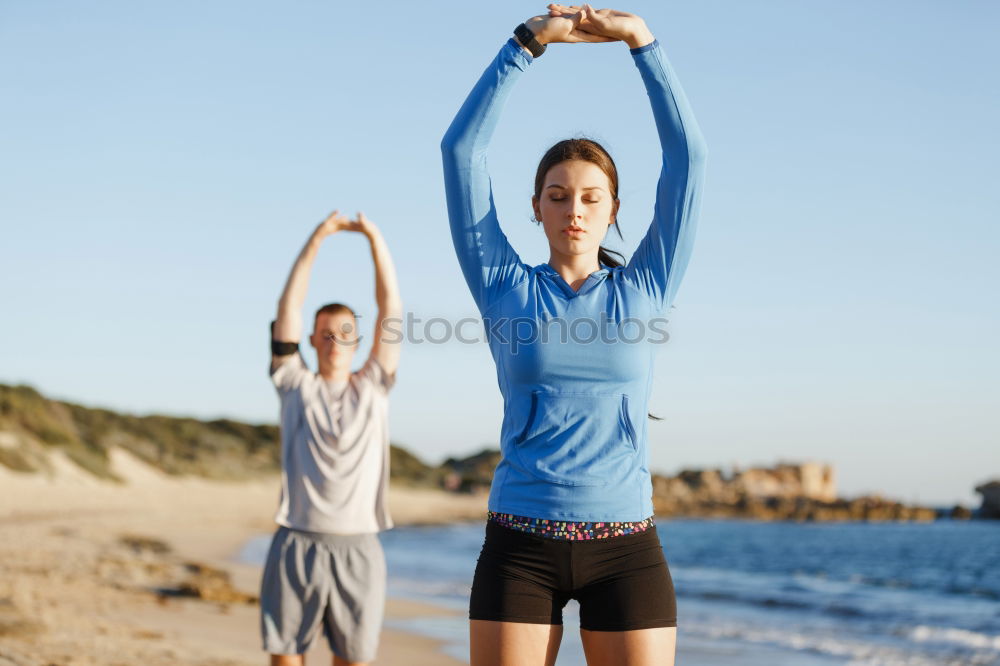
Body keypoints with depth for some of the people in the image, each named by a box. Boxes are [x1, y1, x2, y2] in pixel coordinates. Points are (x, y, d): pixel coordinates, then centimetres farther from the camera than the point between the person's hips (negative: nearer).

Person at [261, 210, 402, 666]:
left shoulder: (372, 388, 11)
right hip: (297, 543, -1)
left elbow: (391, 308, 5)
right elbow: (288, 308, 2)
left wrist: (375, 239, -3)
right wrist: (316, 240, -3)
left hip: (358, 548, 1)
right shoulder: (296, 386, 9)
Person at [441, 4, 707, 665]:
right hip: (519, 547, 0)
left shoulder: (645, 289, 7)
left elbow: (688, 153, 3)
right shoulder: (505, 287, 6)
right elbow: (462, 147, 2)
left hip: (626, 548, 1)